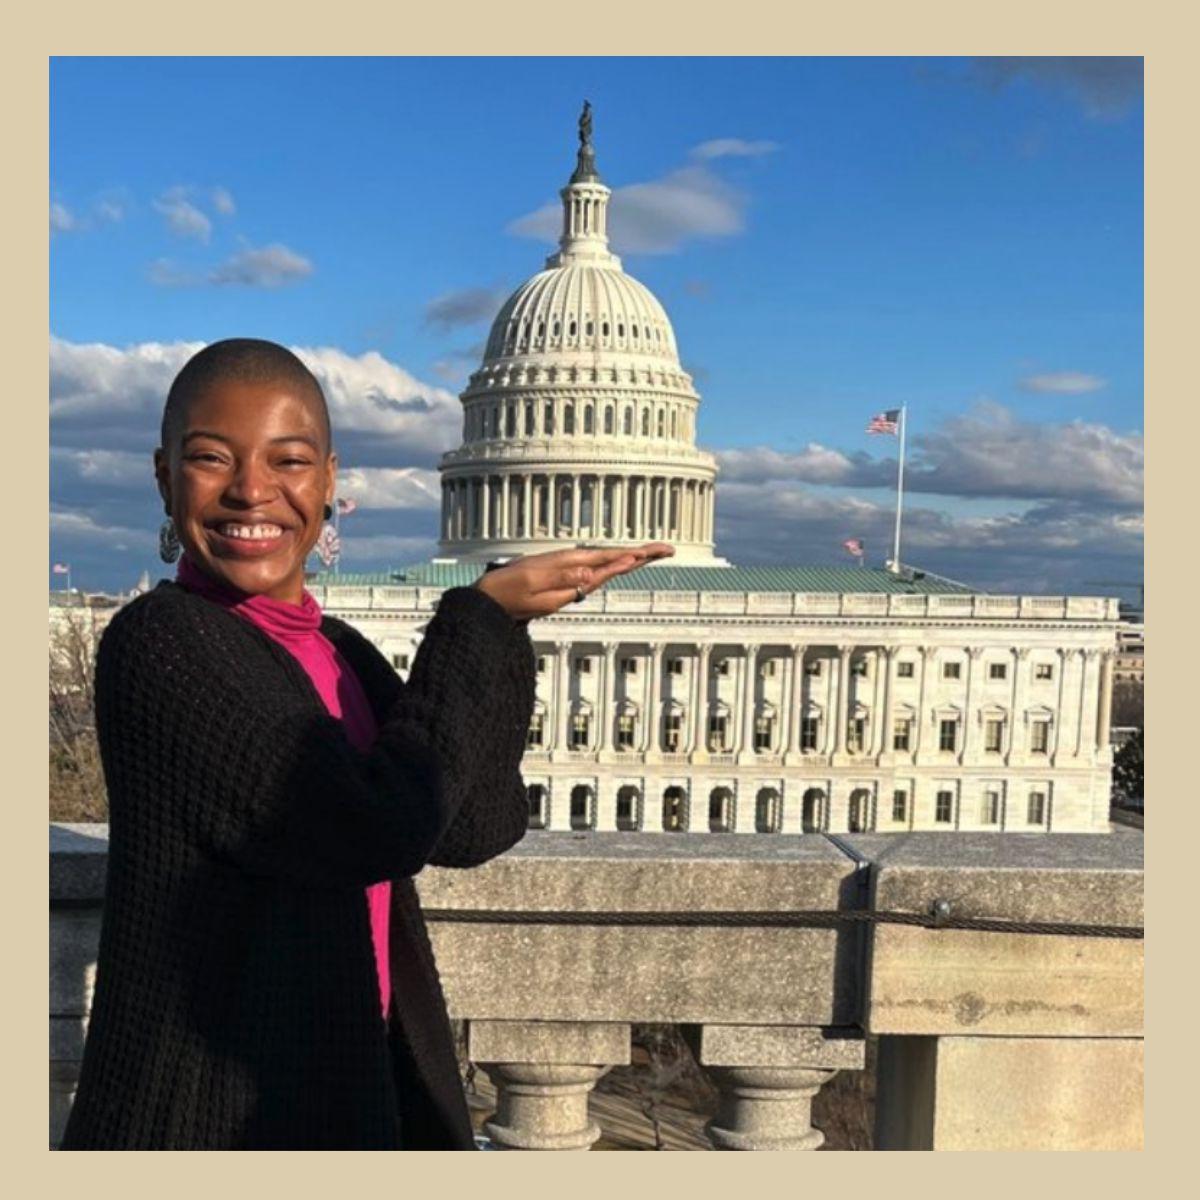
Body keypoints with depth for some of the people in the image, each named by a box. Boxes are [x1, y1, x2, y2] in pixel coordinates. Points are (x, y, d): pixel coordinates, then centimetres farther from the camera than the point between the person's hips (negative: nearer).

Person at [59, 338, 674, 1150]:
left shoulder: (340, 653, 5)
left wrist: (498, 623, -11)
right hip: (209, 1108, -6)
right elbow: (378, 827, -24)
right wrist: (483, 615, -16)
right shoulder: (157, 641, -17)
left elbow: (476, 831, -3)